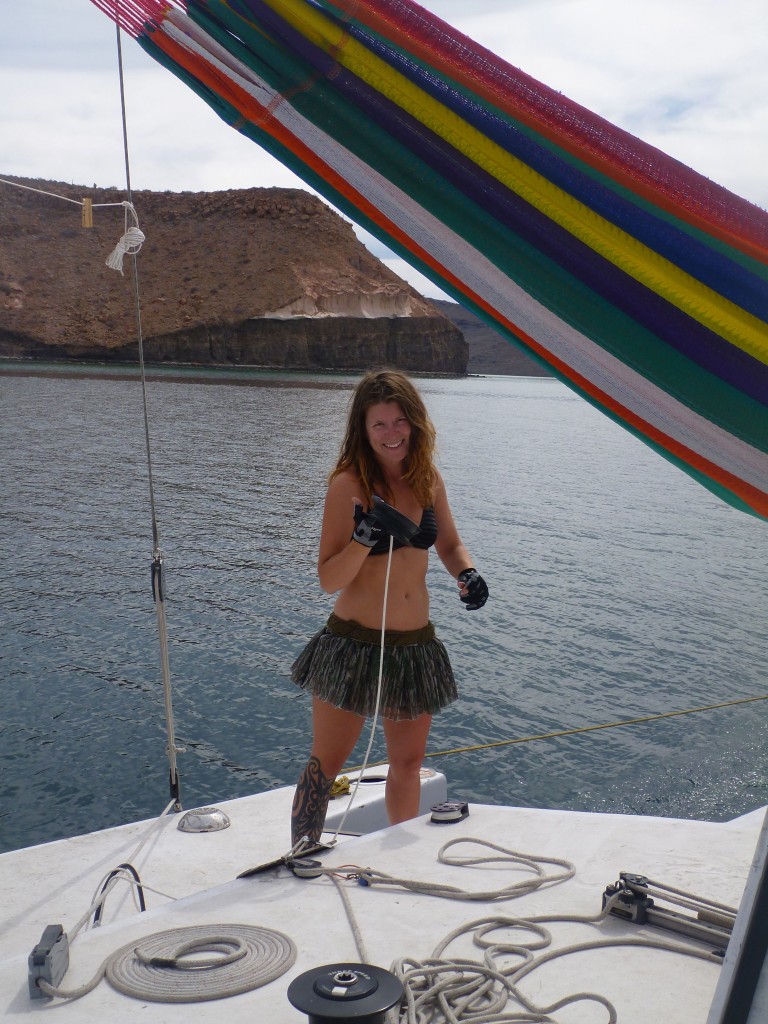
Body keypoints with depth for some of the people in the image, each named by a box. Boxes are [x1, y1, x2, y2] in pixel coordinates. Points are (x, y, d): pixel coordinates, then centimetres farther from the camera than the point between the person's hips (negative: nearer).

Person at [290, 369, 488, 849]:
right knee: (326, 765, 6)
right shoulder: (349, 482, -13)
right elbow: (329, 580, -14)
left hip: (417, 645, 5)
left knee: (408, 763, 19)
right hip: (354, 643, -5)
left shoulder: (428, 477, 2)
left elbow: (450, 543, 16)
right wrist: (364, 538, -31)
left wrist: (467, 572, -5)